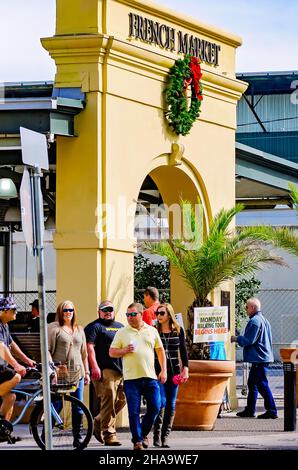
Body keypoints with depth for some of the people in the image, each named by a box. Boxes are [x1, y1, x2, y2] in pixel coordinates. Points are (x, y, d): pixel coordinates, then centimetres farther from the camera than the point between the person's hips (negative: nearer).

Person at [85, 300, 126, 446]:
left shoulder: (121, 327, 23)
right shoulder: (94, 327, 1)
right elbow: (89, 347, -9)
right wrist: (94, 367, -20)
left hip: (122, 370, 7)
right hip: (105, 371, -7)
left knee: (122, 400, 7)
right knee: (108, 401, -12)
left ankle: (99, 422, 24)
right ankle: (109, 434, -10)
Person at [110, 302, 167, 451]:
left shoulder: (152, 331, 11)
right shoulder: (122, 333, 6)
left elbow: (160, 350, 17)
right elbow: (112, 352, 7)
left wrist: (163, 370, 10)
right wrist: (125, 351, -12)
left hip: (150, 377, 2)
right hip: (131, 377, -2)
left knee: (155, 407, -1)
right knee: (134, 411, -5)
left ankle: (144, 433, 20)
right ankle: (137, 440, 3)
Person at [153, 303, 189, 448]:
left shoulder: (178, 331, 6)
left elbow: (183, 350, 10)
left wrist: (185, 368, 1)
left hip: (174, 371, 2)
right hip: (158, 371, -2)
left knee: (171, 404, 2)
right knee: (161, 401, -14)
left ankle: (165, 437, 7)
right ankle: (157, 435, -9)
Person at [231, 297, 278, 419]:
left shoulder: (254, 321, -16)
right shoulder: (264, 320, 17)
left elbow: (248, 340, -20)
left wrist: (237, 339, -3)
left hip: (259, 359, -11)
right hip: (264, 356, 11)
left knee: (262, 385, -8)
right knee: (252, 383, 16)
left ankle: (271, 411, -8)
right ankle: (250, 410, 22)